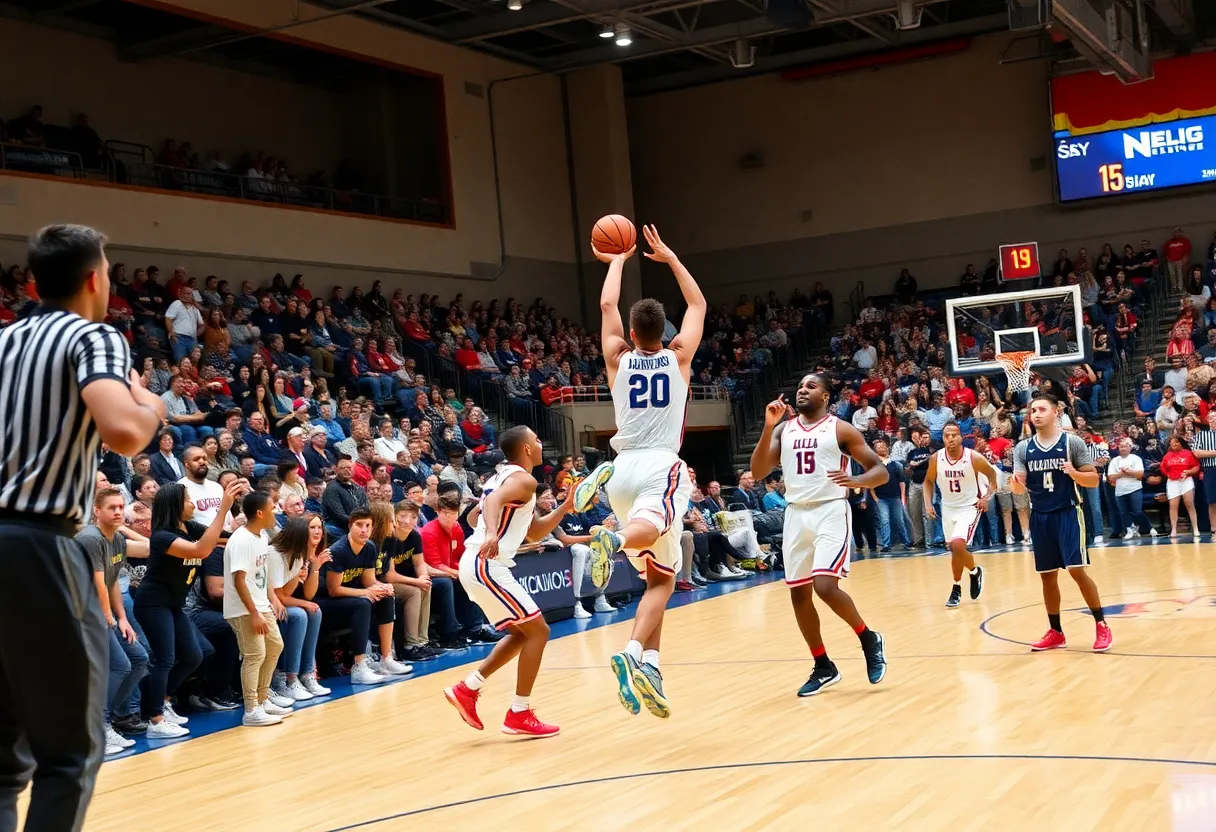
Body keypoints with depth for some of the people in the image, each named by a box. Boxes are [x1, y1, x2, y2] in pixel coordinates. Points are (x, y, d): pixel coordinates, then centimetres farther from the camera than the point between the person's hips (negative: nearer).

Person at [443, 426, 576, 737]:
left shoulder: (504, 476, 22)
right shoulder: (524, 479, -8)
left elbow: (534, 533, 28)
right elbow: (494, 500, -31)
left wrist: (566, 506, 22)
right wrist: (492, 533, -49)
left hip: (477, 563, 10)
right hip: (486, 566, -10)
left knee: (523, 633, 18)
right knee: (538, 631, -3)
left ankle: (467, 689, 16)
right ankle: (519, 715, -1)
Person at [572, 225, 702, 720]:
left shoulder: (618, 359, 10)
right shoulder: (679, 357, 8)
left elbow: (607, 303, 23)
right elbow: (698, 304, 23)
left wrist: (618, 260, 38)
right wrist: (668, 257, 31)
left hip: (625, 468, 4)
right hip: (662, 466, -3)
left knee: (658, 577, 11)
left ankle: (645, 663, -2)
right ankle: (614, 539, -65)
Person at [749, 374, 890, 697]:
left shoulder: (841, 429, -1)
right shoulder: (783, 429, 10)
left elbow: (881, 471, -3)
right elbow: (758, 471, -1)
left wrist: (856, 481, -24)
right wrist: (768, 426, -11)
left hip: (831, 511, -5)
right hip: (796, 514, 5)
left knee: (826, 587, -19)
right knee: (799, 594, 6)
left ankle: (869, 640, 6)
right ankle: (823, 668, 21)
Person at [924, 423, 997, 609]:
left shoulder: (973, 457, -18)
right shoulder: (936, 459, -11)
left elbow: (992, 474, -1)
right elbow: (928, 481, 7)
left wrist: (986, 497, -11)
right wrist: (928, 503, -5)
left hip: (969, 507, -4)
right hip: (948, 508, 4)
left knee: (957, 545, -20)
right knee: (954, 548, 13)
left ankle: (957, 588, 2)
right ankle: (975, 571, 40)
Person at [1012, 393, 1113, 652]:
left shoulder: (1073, 442, -6)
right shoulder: (1022, 448, 4)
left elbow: (1094, 479, -4)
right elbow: (1019, 488, 1)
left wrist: (1073, 473, -24)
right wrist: (1016, 483, -22)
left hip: (1067, 513, -4)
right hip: (1040, 517, 4)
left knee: (1077, 570, -12)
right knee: (1047, 575, 8)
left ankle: (1102, 625, 2)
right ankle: (1055, 632, 19)